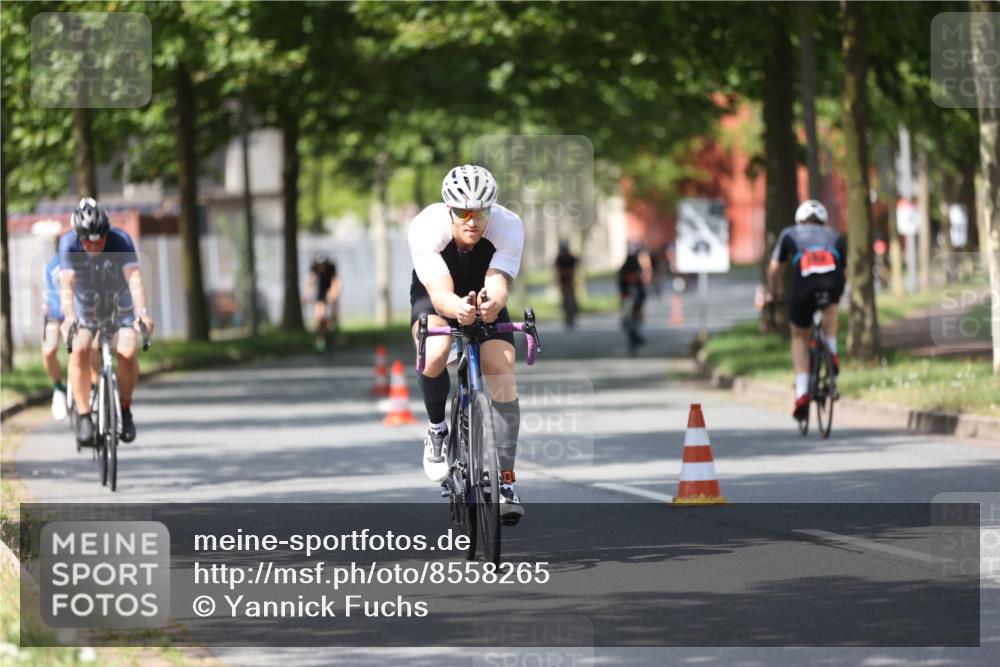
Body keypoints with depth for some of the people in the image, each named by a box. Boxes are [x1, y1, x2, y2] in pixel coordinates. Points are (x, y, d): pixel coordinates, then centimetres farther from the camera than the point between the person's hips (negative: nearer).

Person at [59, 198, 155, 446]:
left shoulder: (121, 240, -25)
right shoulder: (69, 243, -24)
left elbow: (134, 277, -35)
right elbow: (67, 283, -33)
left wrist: (142, 312, -51)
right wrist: (69, 317, -50)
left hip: (119, 303, 0)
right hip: (85, 304, 0)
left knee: (127, 352, -22)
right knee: (80, 350, -26)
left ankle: (125, 408, 0)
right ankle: (83, 414, -17)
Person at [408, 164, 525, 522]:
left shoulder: (508, 226, -32)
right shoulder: (426, 227, -36)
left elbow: (499, 285, -42)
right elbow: (440, 292, -45)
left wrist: (492, 303, -67)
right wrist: (457, 308, -68)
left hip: (483, 296, 2)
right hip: (435, 294, -1)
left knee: (502, 372, -18)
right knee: (435, 354, -33)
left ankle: (506, 482, -12)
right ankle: (437, 430, -4)